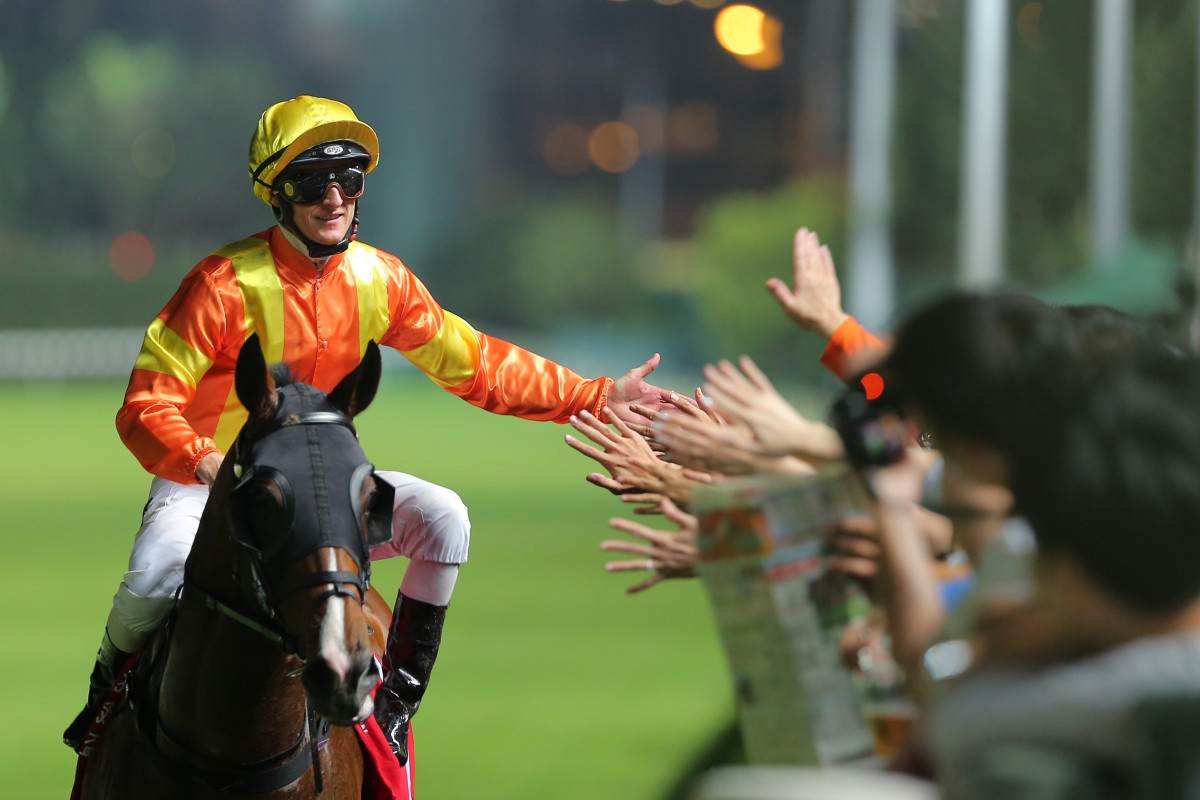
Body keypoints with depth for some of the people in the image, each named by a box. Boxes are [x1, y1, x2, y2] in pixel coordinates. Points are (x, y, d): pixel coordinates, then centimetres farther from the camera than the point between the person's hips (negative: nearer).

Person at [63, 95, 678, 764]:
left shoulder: (379, 280, -4)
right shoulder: (225, 283, -20)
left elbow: (476, 366, 5)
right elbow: (146, 408, -22)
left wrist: (597, 397, 0)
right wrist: (210, 463, -42)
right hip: (205, 482, -4)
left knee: (443, 519, -18)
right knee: (155, 581, -33)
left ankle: (398, 698, -4)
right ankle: (111, 684, 3)